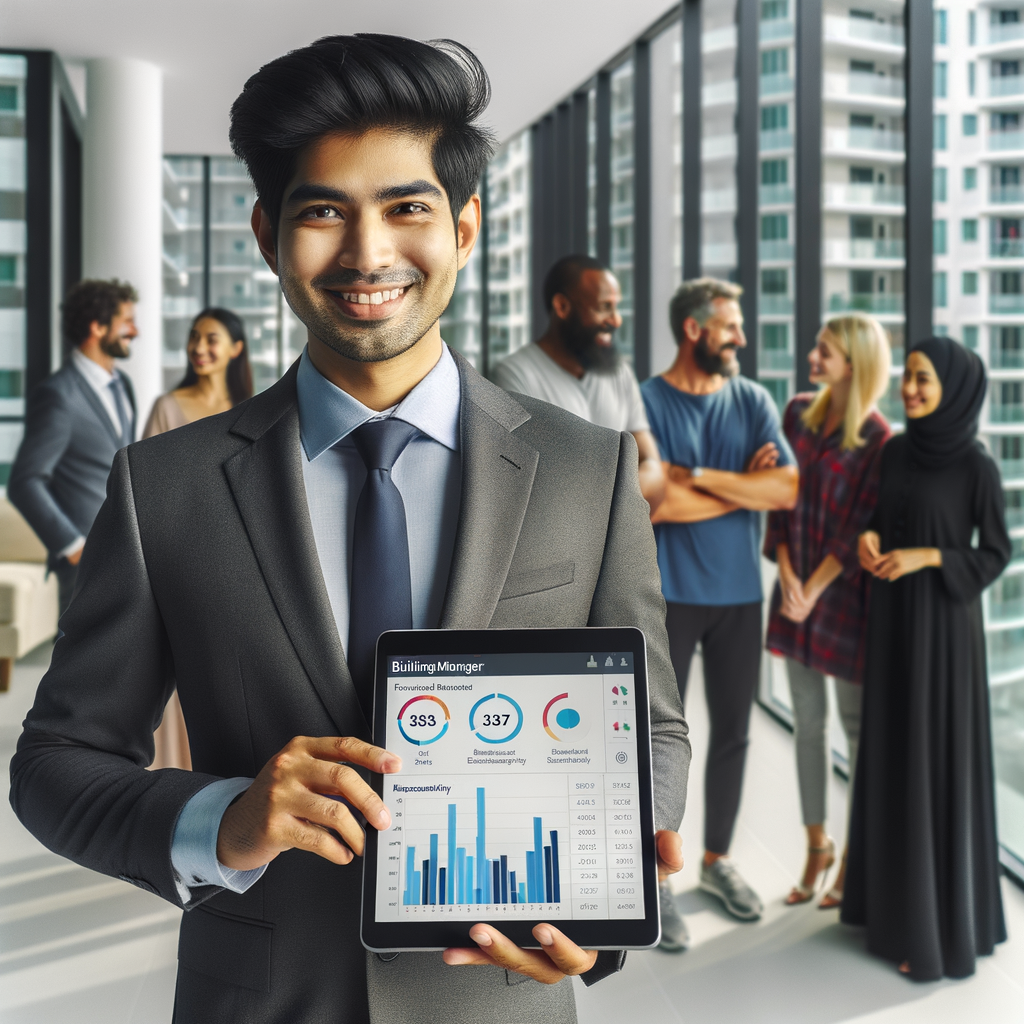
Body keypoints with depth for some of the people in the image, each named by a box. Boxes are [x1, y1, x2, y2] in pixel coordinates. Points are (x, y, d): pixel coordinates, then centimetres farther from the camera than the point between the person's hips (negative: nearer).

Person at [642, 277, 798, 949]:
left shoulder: (753, 401, 5)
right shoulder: (647, 401, -7)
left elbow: (788, 490, -9)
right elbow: (656, 503, -19)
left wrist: (699, 475, -17)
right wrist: (745, 487, -10)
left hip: (740, 593, 4)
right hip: (669, 594, -4)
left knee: (733, 732, 12)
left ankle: (717, 859, 30)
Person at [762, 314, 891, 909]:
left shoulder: (878, 441, -13)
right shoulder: (799, 414, 4)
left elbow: (861, 529, -13)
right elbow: (780, 498, 4)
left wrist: (815, 588, -11)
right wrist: (787, 575, -4)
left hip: (846, 591, -5)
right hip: (798, 588, 5)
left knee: (857, 724, 6)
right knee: (808, 722, 12)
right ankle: (817, 847, 25)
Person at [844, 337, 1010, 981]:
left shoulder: (978, 466, -12)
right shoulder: (895, 452, 5)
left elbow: (997, 553, -7)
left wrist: (926, 556, -19)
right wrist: (870, 538, -8)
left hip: (943, 625, -6)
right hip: (892, 618, 6)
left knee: (939, 766, -1)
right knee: (895, 759, 13)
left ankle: (943, 923, 11)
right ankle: (898, 897, 28)